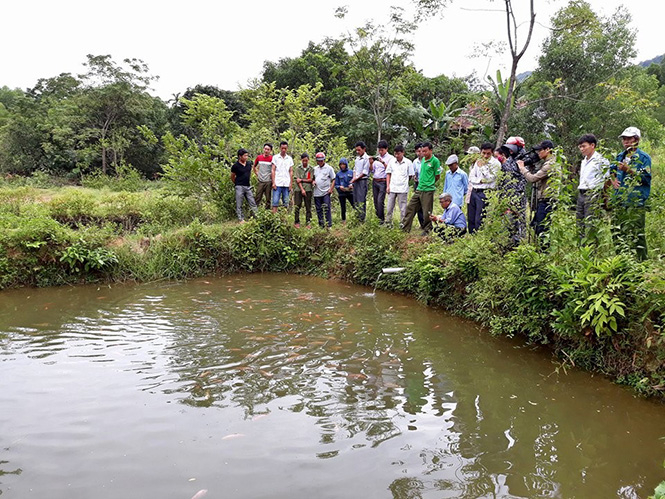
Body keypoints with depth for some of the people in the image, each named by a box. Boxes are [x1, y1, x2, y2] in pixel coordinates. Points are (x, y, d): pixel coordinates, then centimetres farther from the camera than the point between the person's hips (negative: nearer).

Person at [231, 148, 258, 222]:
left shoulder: (249, 164, 5)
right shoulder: (236, 166, -9)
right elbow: (232, 177, 3)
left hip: (247, 186, 5)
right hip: (239, 187, -5)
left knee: (252, 203, 6)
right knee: (239, 205, 1)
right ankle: (241, 219, 7)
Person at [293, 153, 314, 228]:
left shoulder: (311, 169, 7)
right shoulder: (298, 169, 6)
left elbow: (311, 179, 0)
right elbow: (298, 180, -3)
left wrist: (302, 180, -7)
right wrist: (302, 189, -11)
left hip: (308, 190, 0)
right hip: (298, 190, 0)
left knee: (308, 207, 2)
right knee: (297, 207, 0)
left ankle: (308, 222, 7)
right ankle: (297, 222, 8)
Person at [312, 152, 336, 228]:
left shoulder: (329, 168, 2)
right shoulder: (315, 169, 14)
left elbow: (333, 180, 2)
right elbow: (312, 178, 23)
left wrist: (331, 189, -9)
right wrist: (313, 181, 0)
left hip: (326, 192, -4)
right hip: (317, 193, 4)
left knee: (327, 208, -8)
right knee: (318, 210, 7)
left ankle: (329, 224, -4)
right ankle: (321, 225, 14)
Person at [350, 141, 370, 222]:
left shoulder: (367, 158, -8)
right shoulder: (357, 158, 17)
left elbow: (365, 172, -12)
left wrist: (356, 178, -11)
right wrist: (353, 178, 2)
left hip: (362, 181, -8)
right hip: (355, 181, 8)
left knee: (361, 200, -9)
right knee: (355, 200, 9)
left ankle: (362, 219, -8)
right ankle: (357, 217, 15)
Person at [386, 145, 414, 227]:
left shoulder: (408, 162, -2)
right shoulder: (392, 161, 6)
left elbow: (411, 176, 4)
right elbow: (388, 174, 11)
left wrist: (404, 181, -2)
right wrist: (387, 186, 4)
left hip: (403, 189, -3)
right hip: (392, 188, 3)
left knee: (403, 208, 3)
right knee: (389, 207, 7)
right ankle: (389, 223, 17)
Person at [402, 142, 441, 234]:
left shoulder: (435, 160, -10)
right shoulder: (423, 159, 11)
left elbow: (437, 175, -5)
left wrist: (429, 183, 5)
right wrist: (421, 181, 13)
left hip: (428, 190, -8)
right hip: (419, 188, 8)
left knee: (427, 212, 0)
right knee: (410, 207, 8)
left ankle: (427, 230, 14)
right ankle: (405, 228, 14)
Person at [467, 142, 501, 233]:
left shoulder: (495, 163, -3)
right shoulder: (478, 162, 15)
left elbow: (490, 178, -12)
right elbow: (471, 178, 12)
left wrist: (482, 166, -8)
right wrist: (480, 180, -6)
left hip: (484, 193, -7)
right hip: (474, 191, 7)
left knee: (479, 221, -11)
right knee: (471, 219, 9)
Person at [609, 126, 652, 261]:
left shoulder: (643, 157, -3)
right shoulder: (620, 156, 17)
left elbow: (646, 177, -11)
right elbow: (611, 170, 32)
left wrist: (629, 170, -21)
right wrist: (612, 180, 11)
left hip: (635, 203, -7)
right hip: (618, 202, 7)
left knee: (635, 234, -9)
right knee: (617, 232, 11)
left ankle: (641, 260, -2)